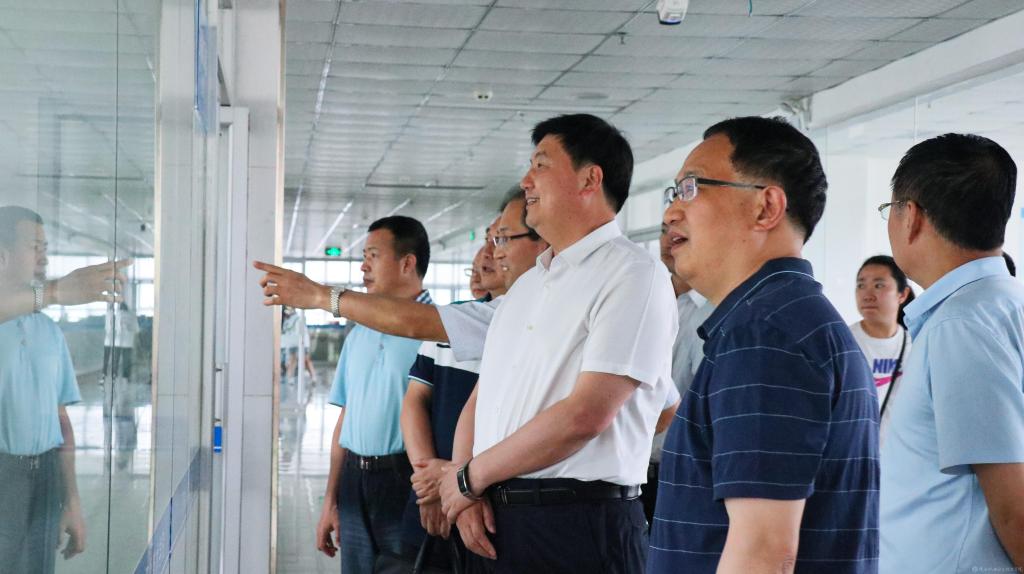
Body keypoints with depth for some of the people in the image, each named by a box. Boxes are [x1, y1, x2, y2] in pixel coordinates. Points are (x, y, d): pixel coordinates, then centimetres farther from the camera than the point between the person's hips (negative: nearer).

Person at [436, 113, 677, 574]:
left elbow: (584, 416, -19)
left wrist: (469, 477, -9)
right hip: (498, 521, 7)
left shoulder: (632, 275, -10)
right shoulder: (525, 284, 16)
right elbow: (481, 400, 13)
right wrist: (468, 494, -5)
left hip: (580, 526, -7)